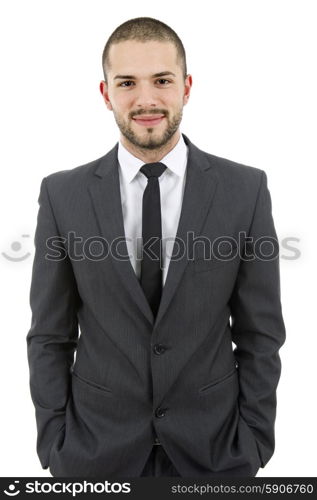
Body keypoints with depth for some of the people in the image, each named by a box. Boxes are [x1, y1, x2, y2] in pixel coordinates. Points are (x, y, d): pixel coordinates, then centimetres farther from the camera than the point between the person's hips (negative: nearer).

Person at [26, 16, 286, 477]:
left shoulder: (246, 189, -8)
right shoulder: (63, 194, -7)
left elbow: (260, 333, -4)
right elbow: (50, 336, -2)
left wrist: (254, 444, -4)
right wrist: (53, 445, -3)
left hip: (212, 446, 0)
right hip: (95, 447, 1)